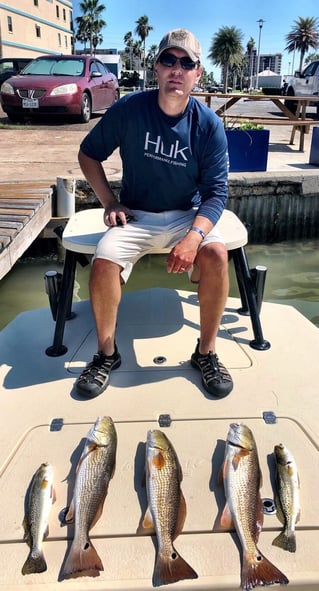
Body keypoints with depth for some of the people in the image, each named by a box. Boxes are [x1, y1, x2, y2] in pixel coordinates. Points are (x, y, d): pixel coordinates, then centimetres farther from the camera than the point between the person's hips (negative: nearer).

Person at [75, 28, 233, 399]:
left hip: (187, 215, 1)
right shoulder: (128, 110, -8)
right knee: (104, 261, -28)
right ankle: (107, 353, -6)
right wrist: (108, 202, -5)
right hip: (135, 215, 0)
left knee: (216, 253, -29)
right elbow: (89, 153, 6)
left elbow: (216, 192, -10)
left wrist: (194, 236, -27)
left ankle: (206, 351, -10)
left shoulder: (209, 124, -8)